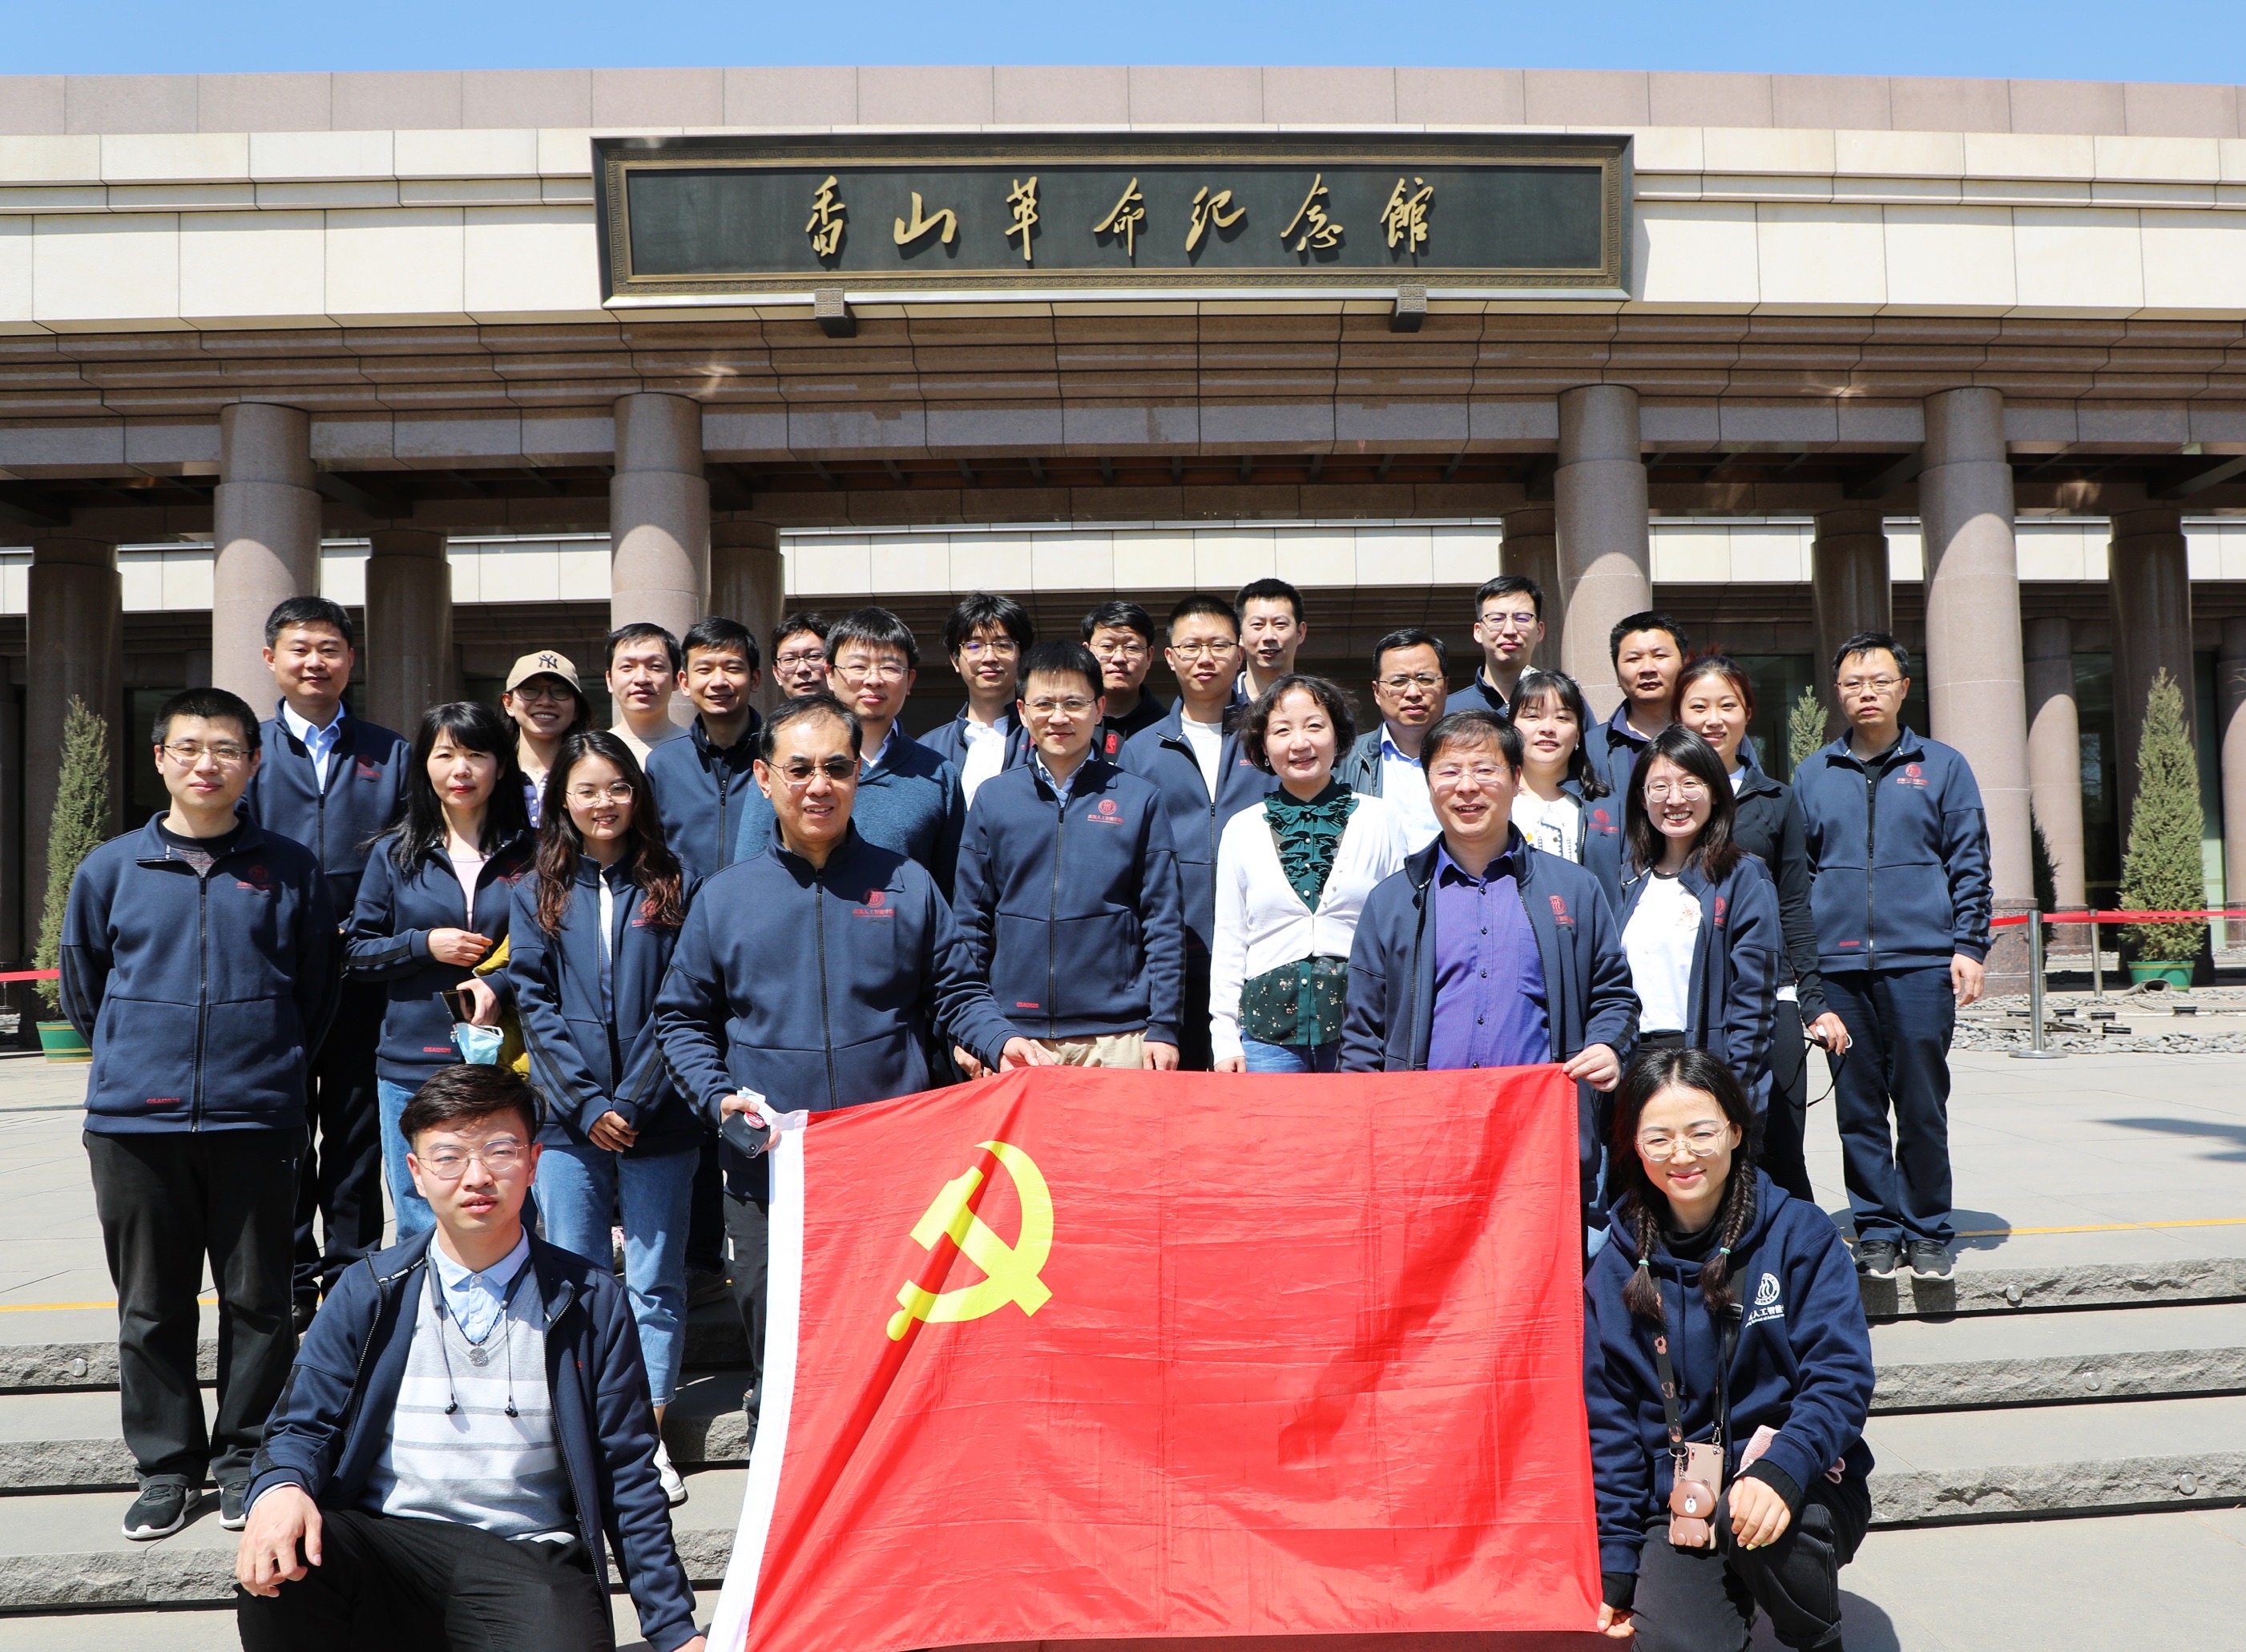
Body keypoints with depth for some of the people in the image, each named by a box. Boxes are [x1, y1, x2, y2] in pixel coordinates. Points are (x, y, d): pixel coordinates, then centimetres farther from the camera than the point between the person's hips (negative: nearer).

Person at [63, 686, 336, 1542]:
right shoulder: (109, 869, 5)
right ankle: (165, 1464, 23)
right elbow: (83, 990, 15)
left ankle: (245, 1459, 20)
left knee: (258, 1301, 6)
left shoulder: (292, 871, 2)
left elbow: (316, 992, 11)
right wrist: (138, 1056, 15)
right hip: (135, 1118, 1)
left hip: (256, 1118, -1)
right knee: (152, 1304, 9)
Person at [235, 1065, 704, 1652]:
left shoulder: (590, 1301, 6)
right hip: (384, 1544, 1)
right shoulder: (367, 1293, 9)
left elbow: (627, 1480, 7)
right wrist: (280, 1488, -19)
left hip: (526, 1563, -1)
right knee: (273, 1566, -30)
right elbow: (304, 1425, 7)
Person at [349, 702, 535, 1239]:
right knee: (420, 1228, 7)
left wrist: (502, 985, -12)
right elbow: (358, 952, 9)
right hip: (412, 1068, 1)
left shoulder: (528, 854, 2)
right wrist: (425, 944, -9)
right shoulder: (395, 854, 8)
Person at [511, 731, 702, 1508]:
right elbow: (534, 1003, 2)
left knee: (655, 1280, 5)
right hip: (569, 1117, 2)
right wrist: (586, 1103, -8)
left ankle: (650, 1437, 13)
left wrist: (633, 1100, -10)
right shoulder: (538, 895, 8)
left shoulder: (674, 885, 2)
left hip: (657, 1116, -1)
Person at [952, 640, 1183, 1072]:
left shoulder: (1139, 799, 4)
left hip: (1117, 1036, -1)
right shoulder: (993, 798, 7)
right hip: (1013, 1038, 1)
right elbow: (971, 918, 8)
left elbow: (1163, 920, 3)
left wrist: (1163, 1025, -2)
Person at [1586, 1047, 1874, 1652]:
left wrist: (1779, 1471, -28)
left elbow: (1841, 1378, -10)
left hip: (1805, 1487, -1)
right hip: (1680, 1506, 1)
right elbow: (1609, 1424, 6)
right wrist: (1615, 1568, 1)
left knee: (1755, 1517, -34)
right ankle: (1733, 1598, 12)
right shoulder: (1615, 1270, 2)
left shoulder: (1800, 1233, -4)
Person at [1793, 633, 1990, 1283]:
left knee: (1923, 1107, 2)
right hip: (1837, 967, 2)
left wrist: (1969, 946, -4)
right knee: (1858, 1108, 5)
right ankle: (1877, 1229, 15)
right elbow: (1795, 872, 11)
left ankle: (1927, 1232, 15)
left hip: (1921, 963, -1)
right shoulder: (1812, 776, 11)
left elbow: (1969, 864, 5)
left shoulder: (1942, 766, 8)